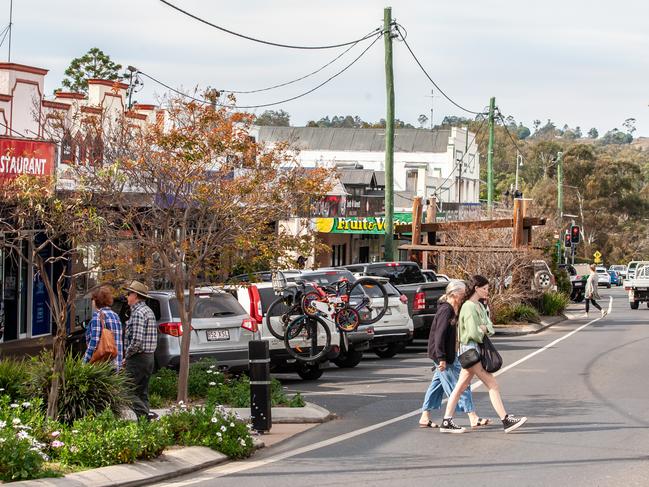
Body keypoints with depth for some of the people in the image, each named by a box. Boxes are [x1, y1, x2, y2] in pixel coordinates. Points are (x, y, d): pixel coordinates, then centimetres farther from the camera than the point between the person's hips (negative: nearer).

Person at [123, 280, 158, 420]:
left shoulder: (138, 313, -16)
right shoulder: (148, 311, 16)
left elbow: (137, 340, -25)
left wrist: (127, 356, -10)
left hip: (138, 358, -10)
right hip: (149, 357, 10)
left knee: (131, 392, -8)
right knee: (142, 392, 13)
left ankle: (145, 416, -15)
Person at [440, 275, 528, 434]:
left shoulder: (480, 306, 15)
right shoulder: (469, 307, -15)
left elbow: (490, 327, 9)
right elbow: (473, 333, -22)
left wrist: (484, 328, -12)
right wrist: (483, 335, -2)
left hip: (477, 349, 10)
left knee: (461, 387, 9)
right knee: (493, 385, -8)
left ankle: (447, 422, 10)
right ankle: (506, 420, -7)